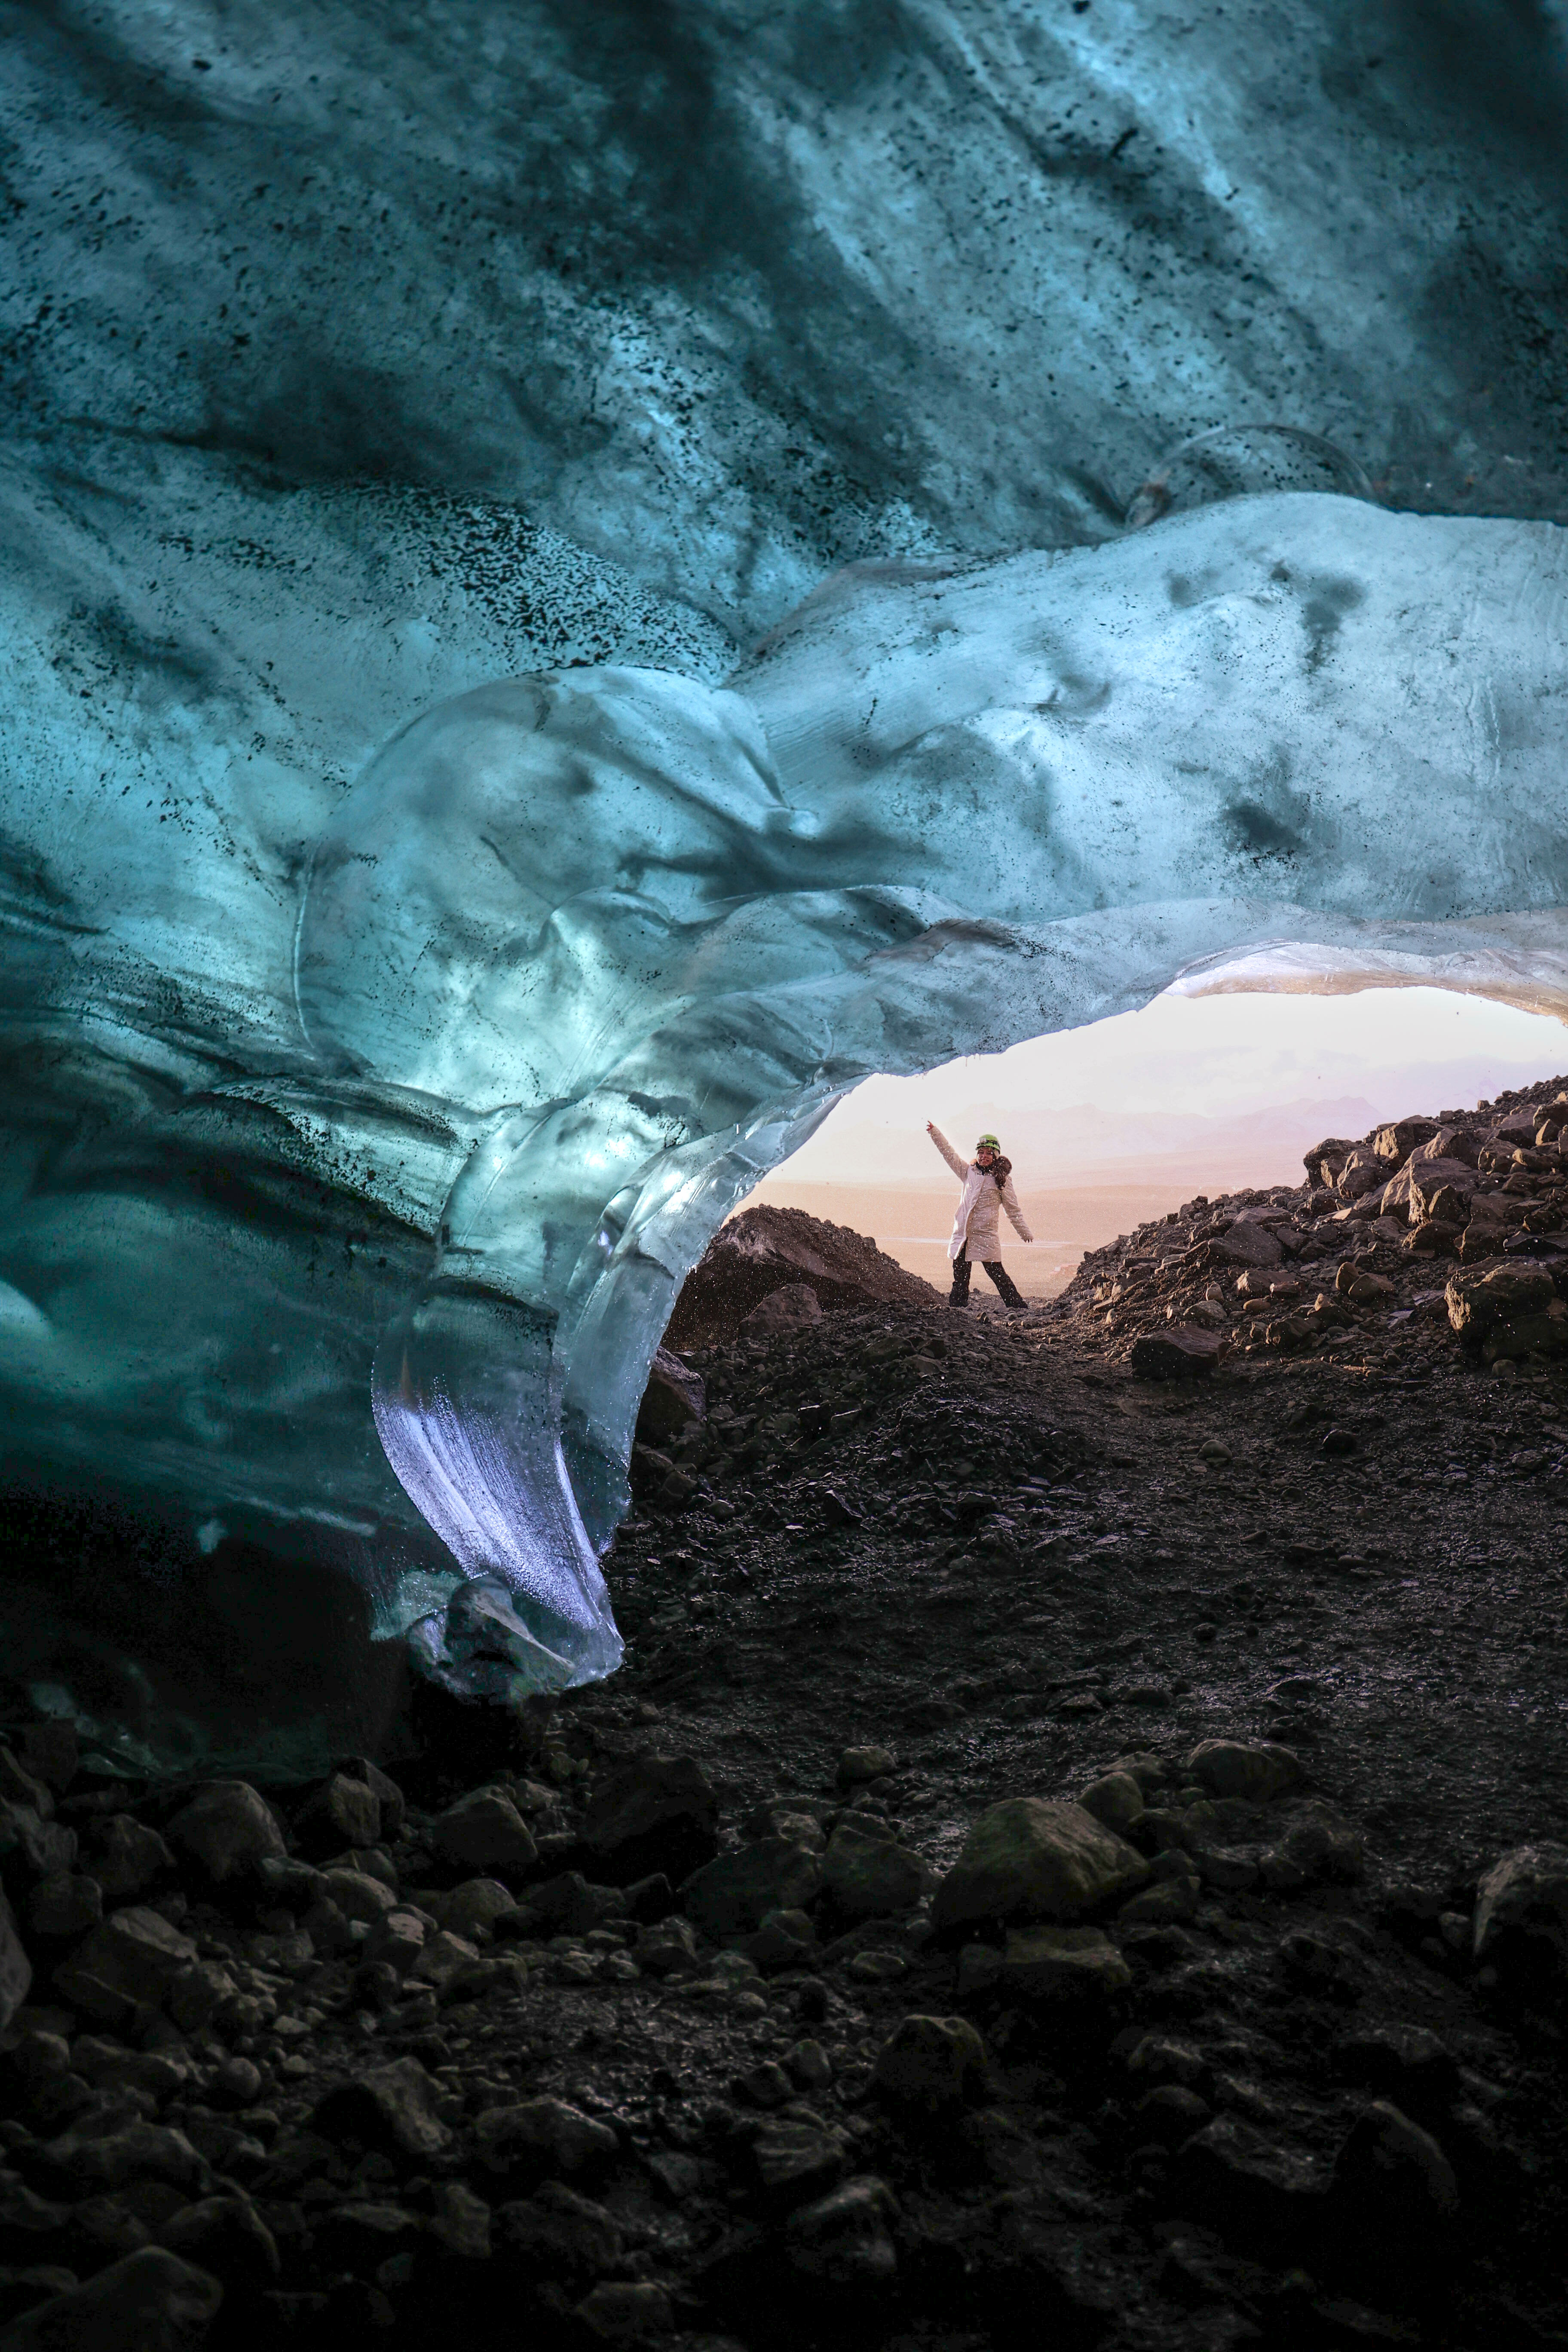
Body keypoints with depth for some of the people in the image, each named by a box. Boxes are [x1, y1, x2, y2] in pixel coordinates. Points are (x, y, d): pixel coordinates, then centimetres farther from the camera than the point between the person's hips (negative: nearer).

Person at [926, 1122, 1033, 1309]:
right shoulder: (969, 1172, 12)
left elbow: (1012, 1208, 6)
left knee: (997, 1273, -6)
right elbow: (950, 1154, 16)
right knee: (960, 1276, 6)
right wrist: (935, 1132, 12)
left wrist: (1023, 1231, 10)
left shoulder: (1002, 1179, 1)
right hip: (963, 1232, 4)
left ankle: (1018, 1306, 1)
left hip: (986, 1233, -4)